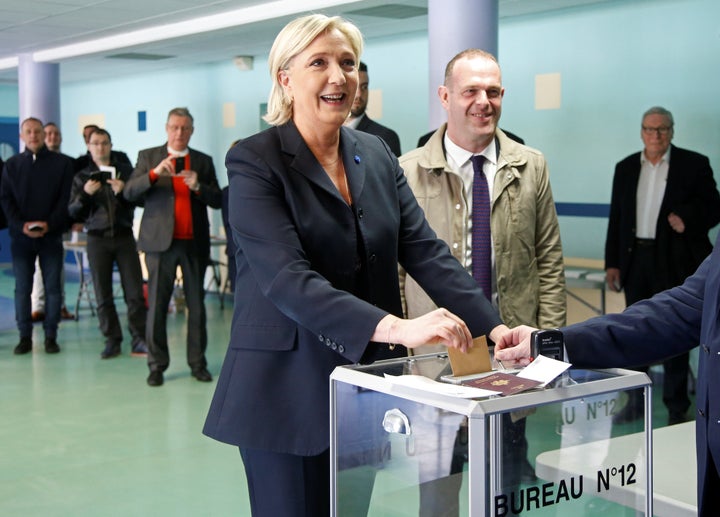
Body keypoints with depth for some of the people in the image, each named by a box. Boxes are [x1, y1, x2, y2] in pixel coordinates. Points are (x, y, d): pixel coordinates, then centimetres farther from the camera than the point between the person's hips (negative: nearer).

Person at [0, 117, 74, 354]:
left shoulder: (62, 163, 3)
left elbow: (65, 198, -2)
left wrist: (49, 224, -15)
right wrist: (22, 225, -12)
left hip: (51, 235, -1)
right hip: (21, 236, 1)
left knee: (52, 287, 1)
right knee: (22, 288, 3)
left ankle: (51, 336, 8)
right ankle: (25, 337, 9)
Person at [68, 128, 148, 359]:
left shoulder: (125, 171, 7)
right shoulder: (82, 177, 10)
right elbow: (73, 212, 5)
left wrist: (124, 192, -16)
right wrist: (85, 194, -13)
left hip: (124, 236, -1)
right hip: (97, 239, 1)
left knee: (135, 292, -6)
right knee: (103, 296, 2)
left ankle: (139, 341, -1)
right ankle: (112, 341, 10)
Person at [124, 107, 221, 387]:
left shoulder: (203, 161, 12)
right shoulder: (148, 156, 7)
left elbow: (217, 201, 5)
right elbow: (129, 192, -5)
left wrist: (198, 186, -14)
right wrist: (154, 172, -20)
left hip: (194, 243, 2)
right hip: (160, 240, -1)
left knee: (196, 305, 4)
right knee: (157, 305, -1)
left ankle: (198, 363, 13)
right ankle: (157, 365, 7)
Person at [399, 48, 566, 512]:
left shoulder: (531, 167, 4)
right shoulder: (407, 173, -4)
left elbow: (549, 259, 6)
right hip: (434, 351, -2)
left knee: (508, 483, 12)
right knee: (438, 483, 10)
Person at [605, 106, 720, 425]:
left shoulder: (694, 165, -1)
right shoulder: (626, 168, 10)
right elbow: (616, 218, 11)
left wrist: (688, 219, -20)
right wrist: (612, 263, 6)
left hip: (674, 263, -4)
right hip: (635, 259, 4)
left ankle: (676, 410, 11)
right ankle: (635, 402, 23)